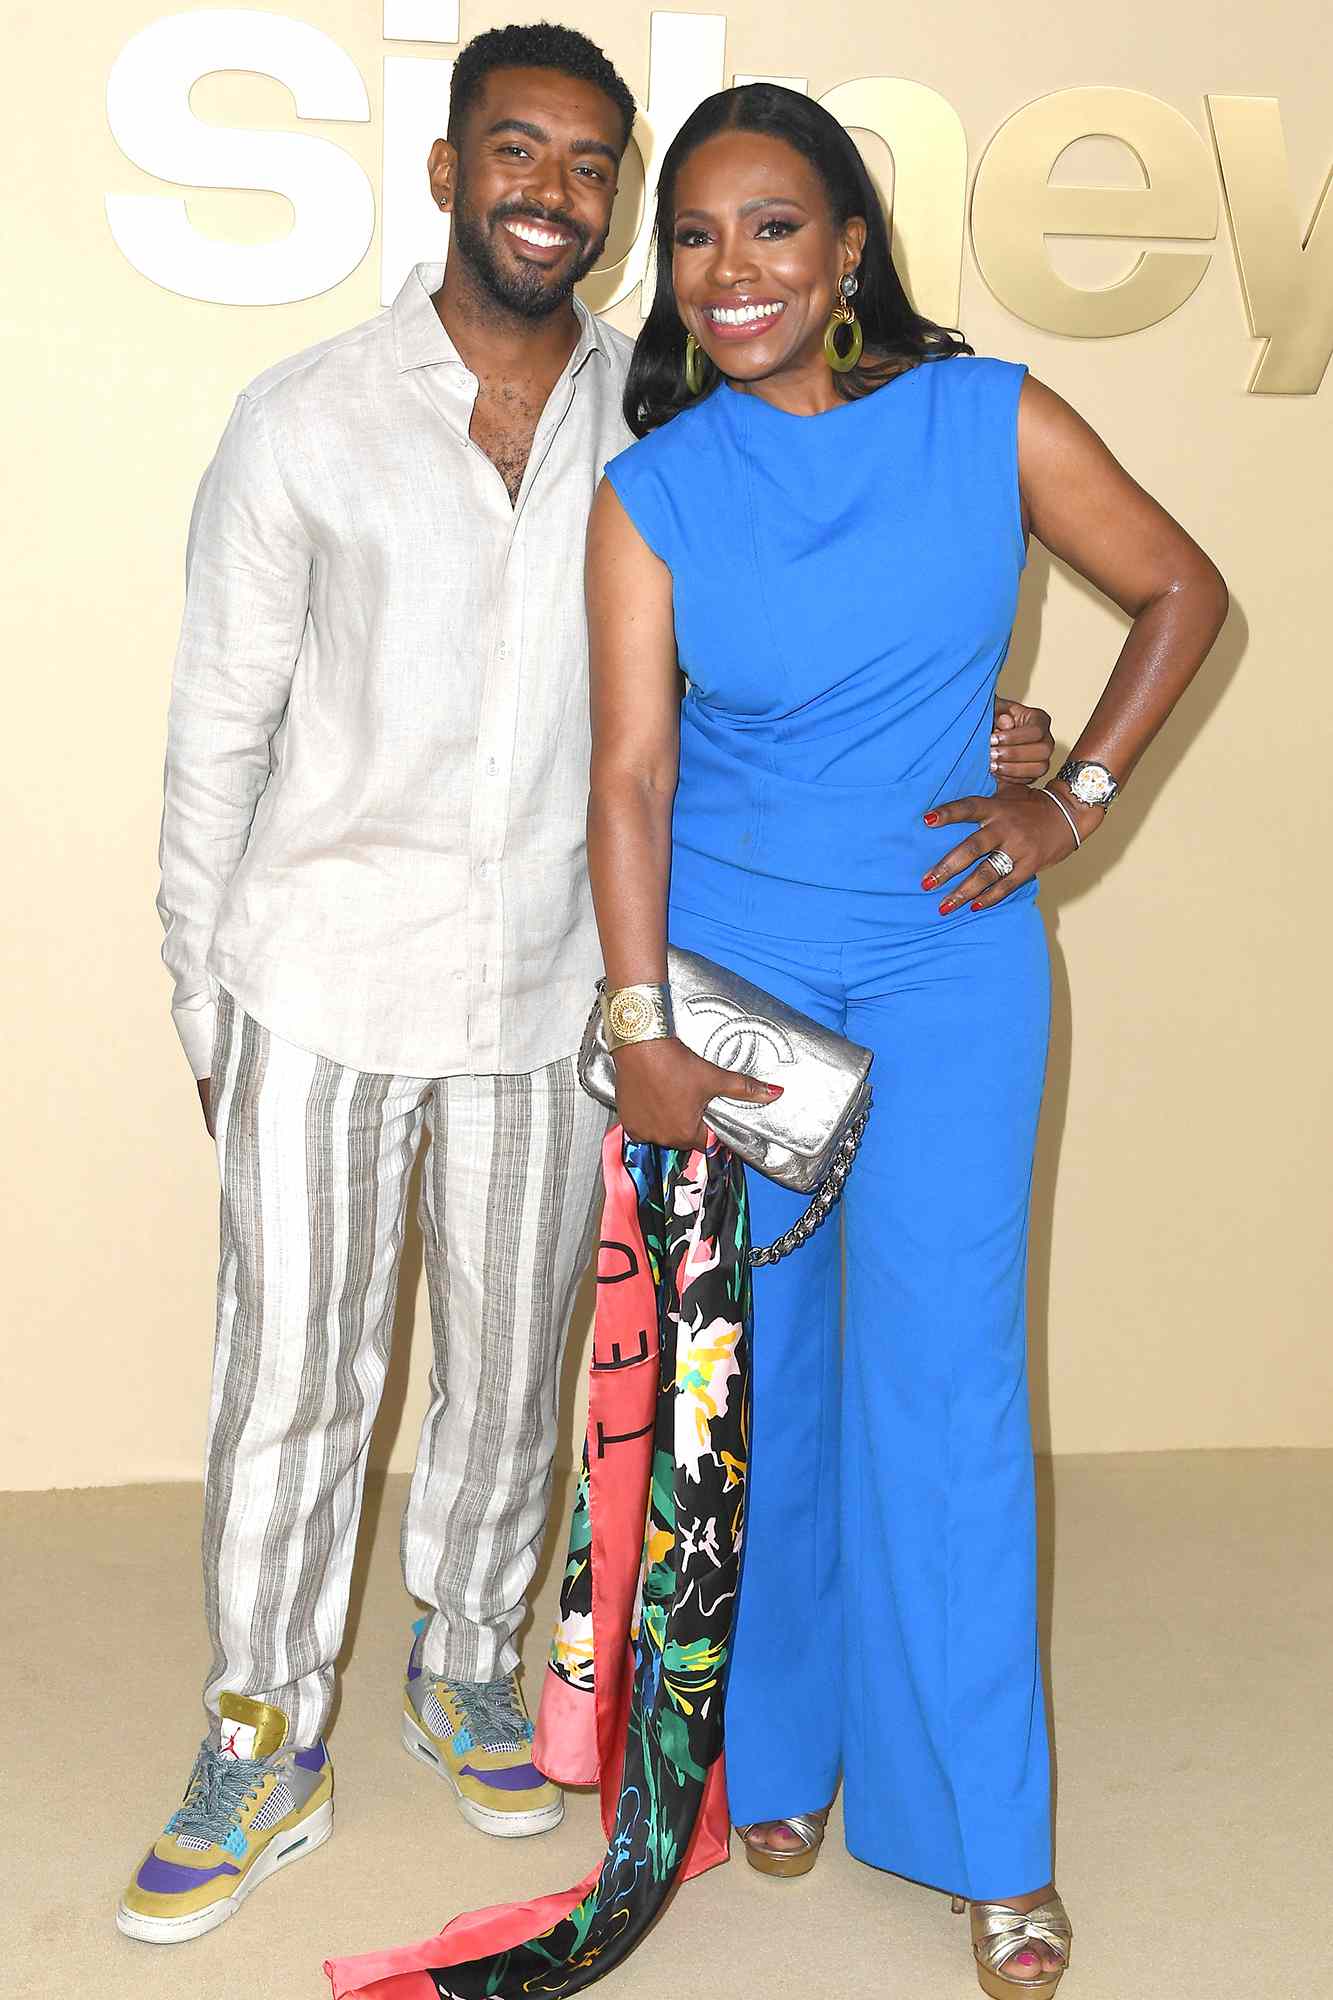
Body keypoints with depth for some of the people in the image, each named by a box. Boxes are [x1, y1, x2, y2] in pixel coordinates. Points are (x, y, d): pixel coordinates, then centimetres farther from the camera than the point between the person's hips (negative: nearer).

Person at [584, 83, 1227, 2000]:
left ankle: (990, 1838, 14)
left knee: (940, 1380, 0)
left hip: (946, 958, -1)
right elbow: (630, 770, -11)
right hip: (725, 955, 1)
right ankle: (780, 1749, 29)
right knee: (751, 1371, 9)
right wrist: (638, 1023, -19)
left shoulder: (989, 421, -4)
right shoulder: (650, 493, -4)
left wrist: (1073, 798, -1)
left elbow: (1186, 592, 7)